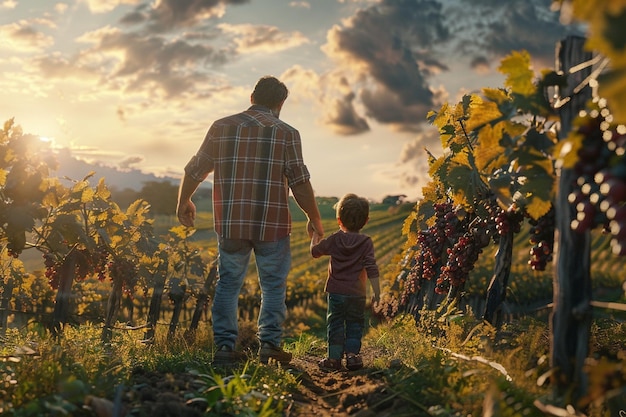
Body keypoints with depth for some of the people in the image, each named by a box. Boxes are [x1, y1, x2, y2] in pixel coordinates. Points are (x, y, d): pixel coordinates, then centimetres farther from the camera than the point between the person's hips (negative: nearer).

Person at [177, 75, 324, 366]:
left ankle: (225, 346, 8)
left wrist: (183, 203, 25)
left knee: (228, 284, 11)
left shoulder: (222, 127, 5)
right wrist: (314, 219, 9)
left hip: (230, 223, 2)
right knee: (274, 285, 11)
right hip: (272, 224, -2)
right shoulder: (286, 133, -2)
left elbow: (194, 171, 9)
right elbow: (300, 183, -4)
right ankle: (269, 343, 8)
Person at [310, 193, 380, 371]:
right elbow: (371, 269, -9)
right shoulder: (366, 242, -5)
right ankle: (352, 354, 4)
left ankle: (334, 357, 7)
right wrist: (376, 291, -4)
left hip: (336, 292, 1)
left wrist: (315, 237, 30)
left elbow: (315, 251, 12)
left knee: (335, 324, 8)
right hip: (357, 294, 0)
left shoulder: (334, 240, -1)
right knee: (355, 324, 12)